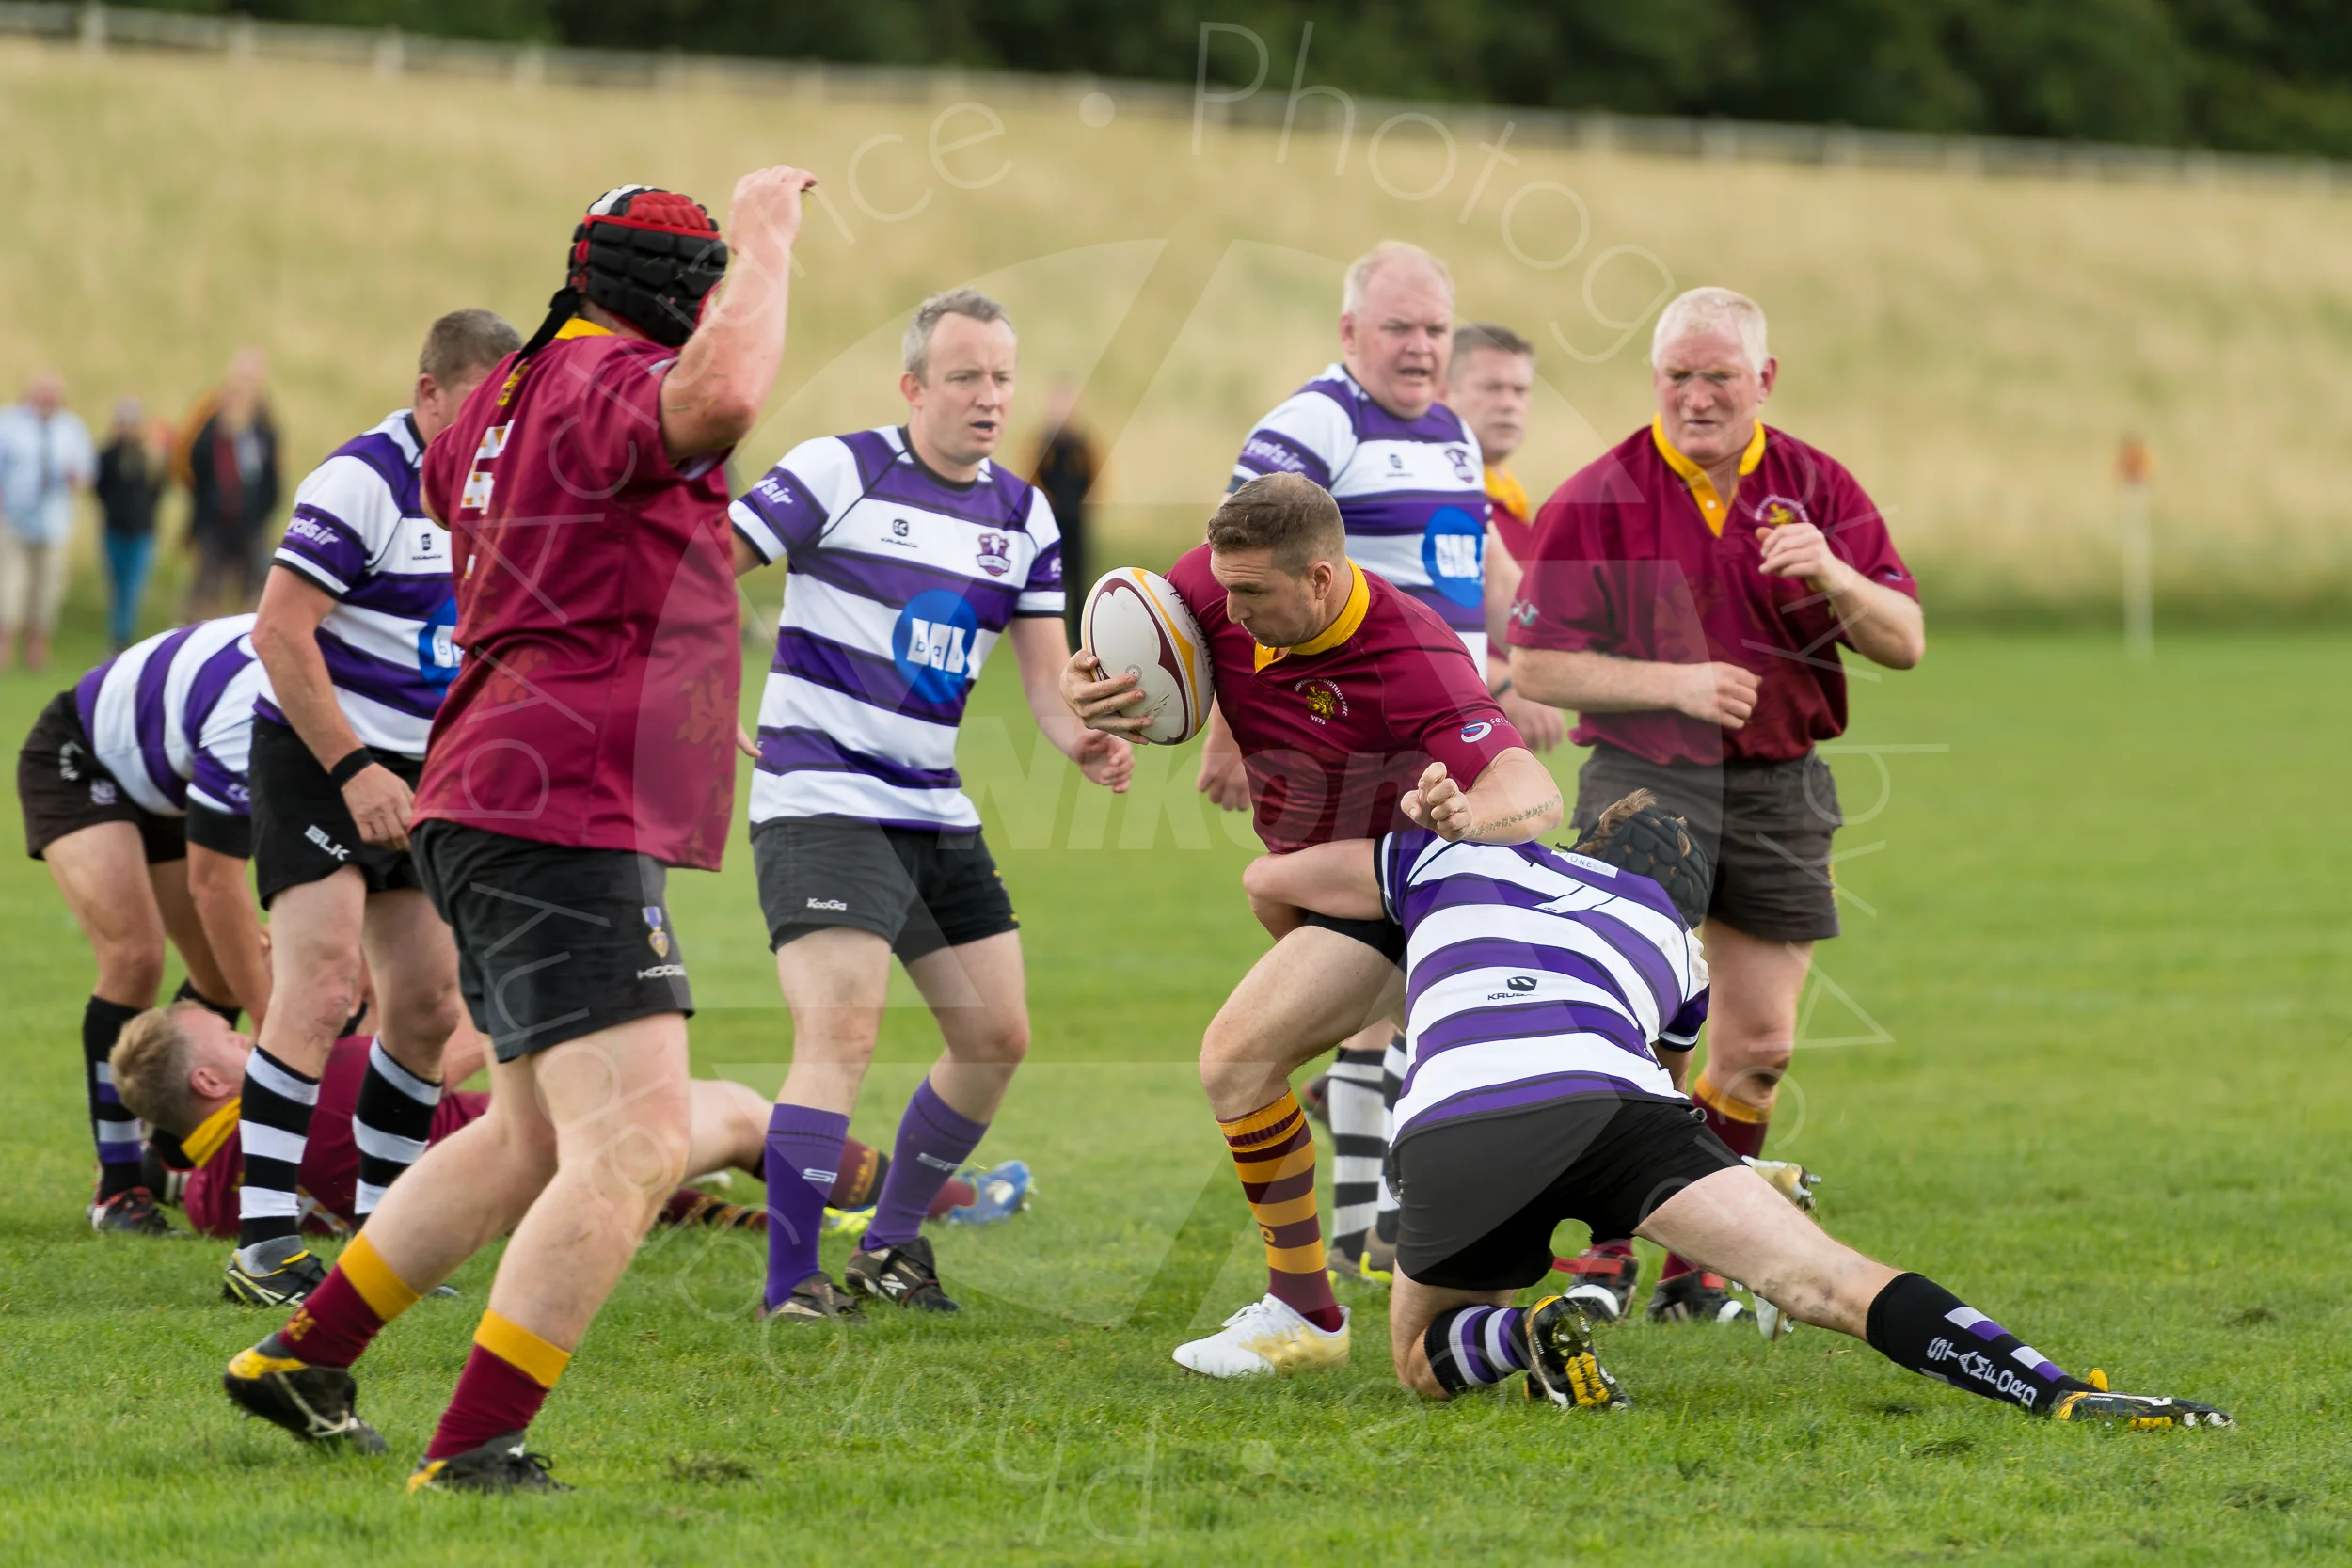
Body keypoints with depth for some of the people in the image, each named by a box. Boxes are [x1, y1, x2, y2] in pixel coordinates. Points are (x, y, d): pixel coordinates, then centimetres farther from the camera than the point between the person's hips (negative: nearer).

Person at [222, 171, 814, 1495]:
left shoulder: (517, 392, 17)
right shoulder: (610, 386, -13)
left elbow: (449, 479, 40)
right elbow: (720, 397, -37)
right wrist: (766, 236, -24)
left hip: (500, 805, 11)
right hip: (564, 812, -11)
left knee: (533, 1136, 25)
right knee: (636, 1147, -19)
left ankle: (305, 1358, 34)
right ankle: (474, 1456, -25)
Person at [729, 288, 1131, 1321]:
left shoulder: (1022, 515, 10)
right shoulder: (838, 472, -9)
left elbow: (1046, 675, 6)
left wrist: (1084, 741, -15)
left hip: (936, 811, 7)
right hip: (820, 801, -7)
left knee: (998, 1037, 9)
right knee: (842, 1032, -21)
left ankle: (890, 1246, 26)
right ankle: (791, 1285, -18)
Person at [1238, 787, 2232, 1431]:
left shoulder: (1453, 859, 34)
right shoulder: (1673, 944, 35)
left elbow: (1270, 883, 44)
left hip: (1446, 1123, 0)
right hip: (1606, 1105, 0)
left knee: (1423, 1363, 26)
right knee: (1830, 1283, -7)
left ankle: (1519, 1336, -8)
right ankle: (2066, 1397, -25)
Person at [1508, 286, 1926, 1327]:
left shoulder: (1816, 488, 4)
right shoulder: (1596, 501, -5)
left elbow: (1905, 643, 1)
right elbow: (1537, 666, -6)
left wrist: (1836, 581, -19)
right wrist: (1673, 682, -17)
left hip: (1780, 786, 4)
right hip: (1643, 774, -4)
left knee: (1758, 1045, 4)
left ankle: (1695, 1275, 16)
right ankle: (1606, 1259, -9)